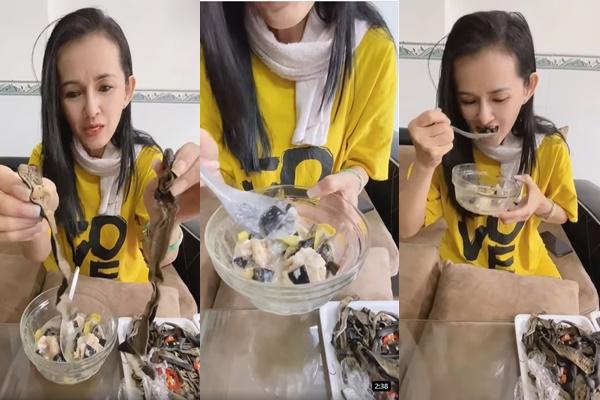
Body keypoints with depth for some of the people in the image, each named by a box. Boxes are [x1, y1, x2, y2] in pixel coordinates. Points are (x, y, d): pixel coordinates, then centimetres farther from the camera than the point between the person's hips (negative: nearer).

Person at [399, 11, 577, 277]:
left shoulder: (550, 147, -12)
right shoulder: (444, 145, -14)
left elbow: (563, 215, 4)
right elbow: (404, 230, -18)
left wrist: (541, 205, -18)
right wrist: (424, 164, -32)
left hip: (526, 270, 2)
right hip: (459, 271, -1)